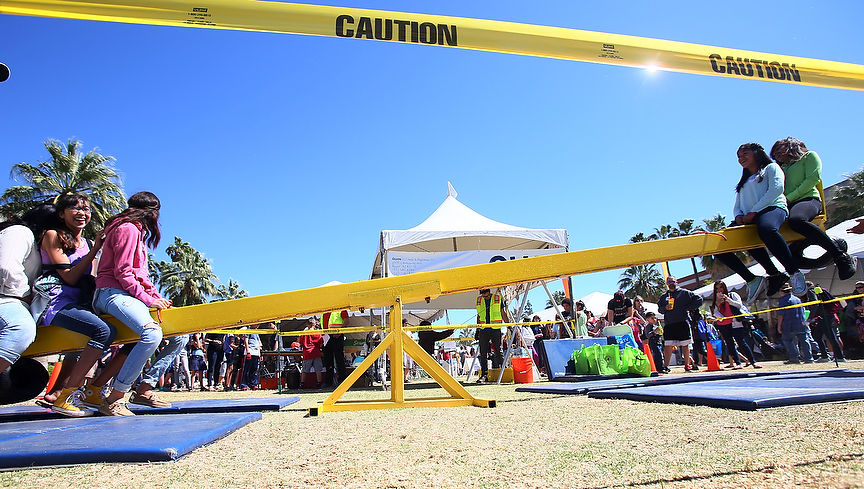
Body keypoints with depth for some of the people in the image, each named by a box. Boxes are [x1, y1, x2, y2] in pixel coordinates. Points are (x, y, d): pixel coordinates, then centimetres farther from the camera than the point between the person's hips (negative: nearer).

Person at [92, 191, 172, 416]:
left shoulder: (136, 231, 25)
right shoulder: (128, 229, -6)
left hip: (129, 295, 10)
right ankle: (113, 399, -26)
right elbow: (122, 273, -15)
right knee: (152, 334, -34)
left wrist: (157, 298, 11)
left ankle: (143, 390, 5)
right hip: (113, 294, -10)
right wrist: (148, 299, -15)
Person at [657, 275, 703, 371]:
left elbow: (699, 300, 7)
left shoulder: (684, 293, 8)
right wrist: (665, 308, -1)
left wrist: (688, 308, 0)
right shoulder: (664, 296, 17)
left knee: (685, 345, 3)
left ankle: (687, 364, 15)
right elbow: (659, 308, 20)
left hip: (683, 323, -2)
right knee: (668, 345, -4)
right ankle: (665, 366, -2)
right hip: (669, 324, 2)